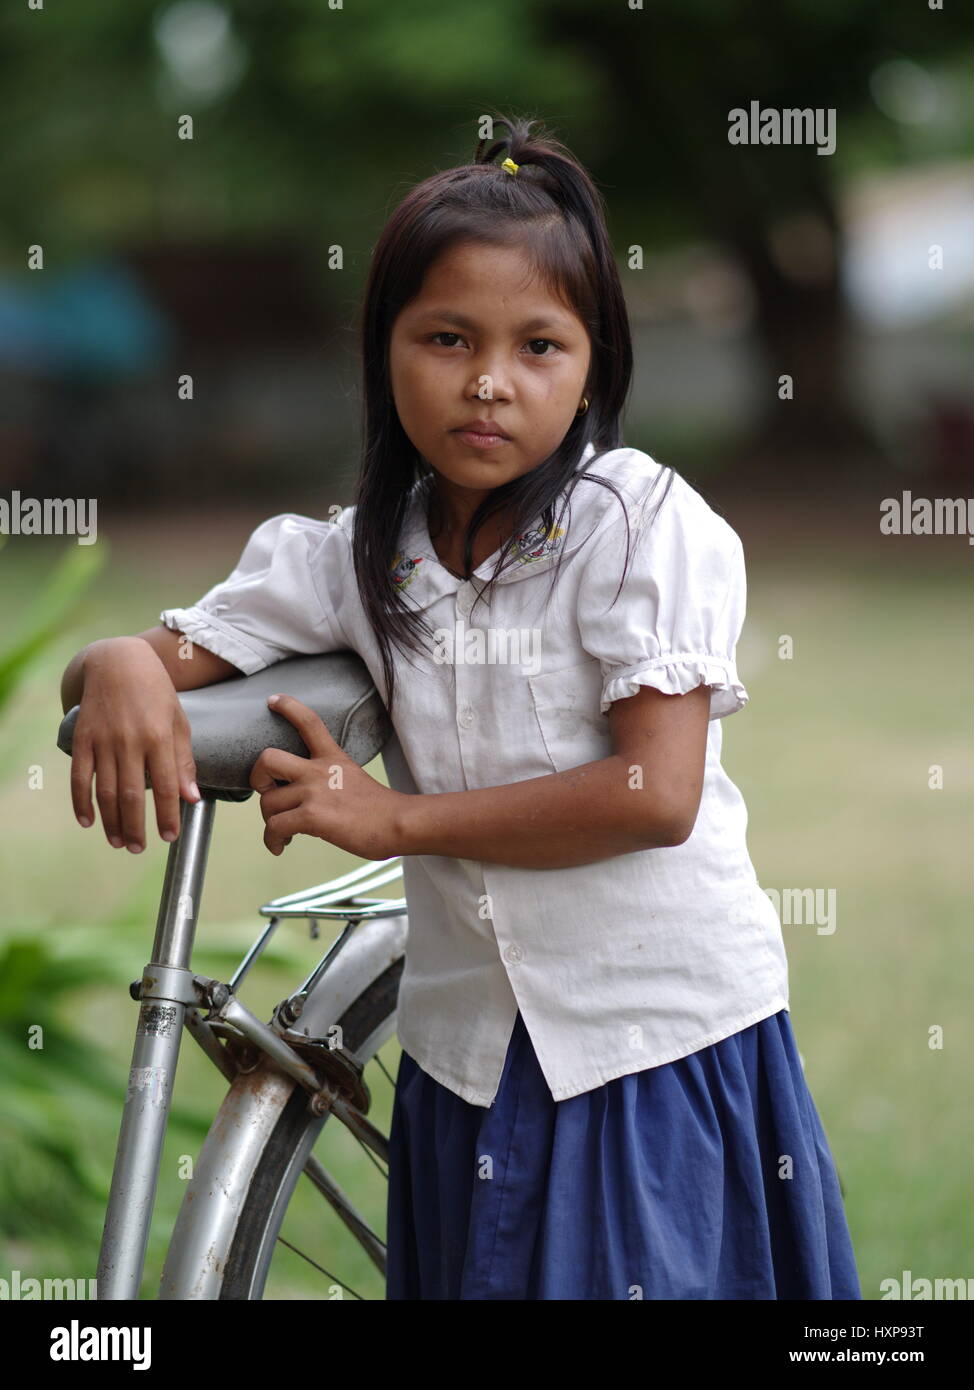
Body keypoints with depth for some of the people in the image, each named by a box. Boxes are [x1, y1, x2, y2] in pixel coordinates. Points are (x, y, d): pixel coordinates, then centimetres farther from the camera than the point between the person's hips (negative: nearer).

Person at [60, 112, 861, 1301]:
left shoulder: (643, 523, -10)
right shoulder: (355, 558, 3)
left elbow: (656, 793, -18)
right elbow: (180, 651, 3)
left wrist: (397, 818, -15)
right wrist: (125, 668, -23)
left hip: (665, 1039, -4)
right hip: (477, 1053, 4)